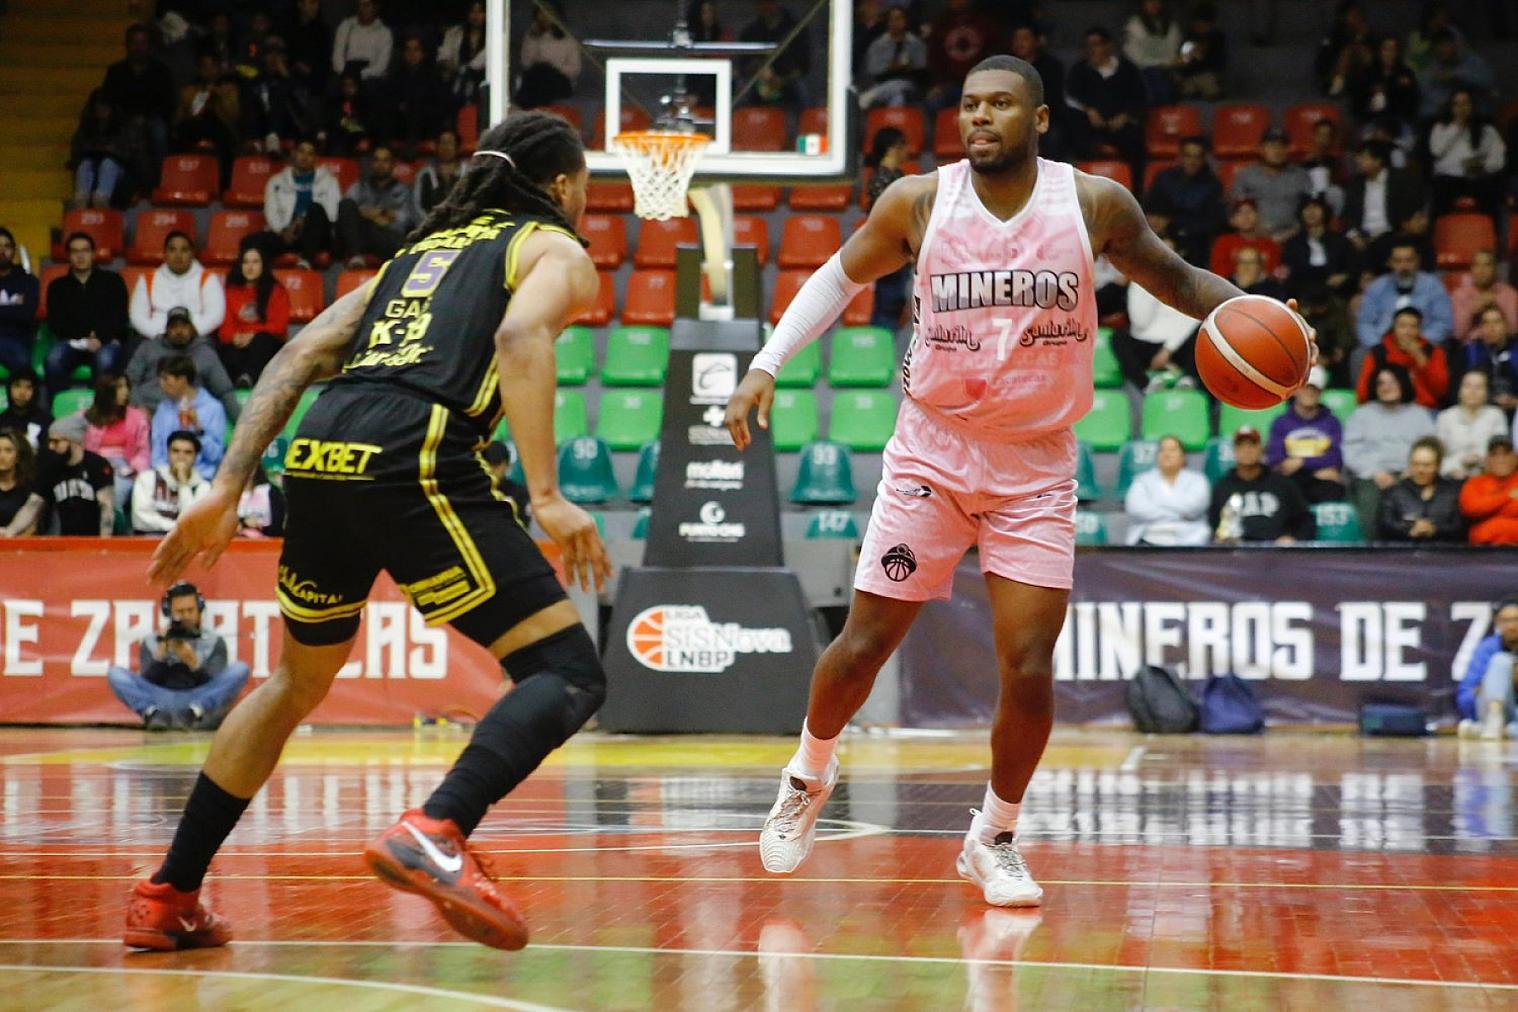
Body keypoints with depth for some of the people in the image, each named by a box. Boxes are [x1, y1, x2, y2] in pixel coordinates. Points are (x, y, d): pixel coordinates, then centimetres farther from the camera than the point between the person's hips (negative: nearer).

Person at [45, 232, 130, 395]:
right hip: (72, 343, 1)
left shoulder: (112, 280, 16)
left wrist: (101, 339, -13)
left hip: (106, 341, -1)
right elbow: (55, 322, 8)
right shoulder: (58, 286, 19)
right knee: (53, 361, -33)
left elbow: (119, 317, 6)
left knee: (105, 360, -37)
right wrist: (84, 339, -9)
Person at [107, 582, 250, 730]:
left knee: (240, 669, -21)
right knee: (115, 674, -15)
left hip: (200, 700, 0)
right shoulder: (151, 641, 14)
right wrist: (161, 653, -8)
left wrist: (193, 663, -14)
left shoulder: (214, 641, 12)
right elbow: (146, 684, 4)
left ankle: (195, 713, -37)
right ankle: (153, 713, -36)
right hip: (162, 700, 1)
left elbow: (217, 686, 1)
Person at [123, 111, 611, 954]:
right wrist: (547, 496, -16)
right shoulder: (558, 251, 14)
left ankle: (169, 896, 29)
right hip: (416, 457, -7)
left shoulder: (426, 245, 32)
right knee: (570, 673, -4)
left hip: (321, 451, 7)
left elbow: (300, 356, 22)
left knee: (300, 679, 28)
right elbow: (521, 336, -10)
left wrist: (228, 488, 19)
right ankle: (435, 832, -29)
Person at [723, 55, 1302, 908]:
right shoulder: (918, 202, -7)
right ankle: (809, 777, 31)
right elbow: (841, 278, 9)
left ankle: (996, 839, 15)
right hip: (933, 452, 0)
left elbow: (1173, 278, 8)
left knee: (1029, 667, -8)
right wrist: (767, 366, 0)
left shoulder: (1096, 205, -7)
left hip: (1037, 465, 0)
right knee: (865, 644, 1)